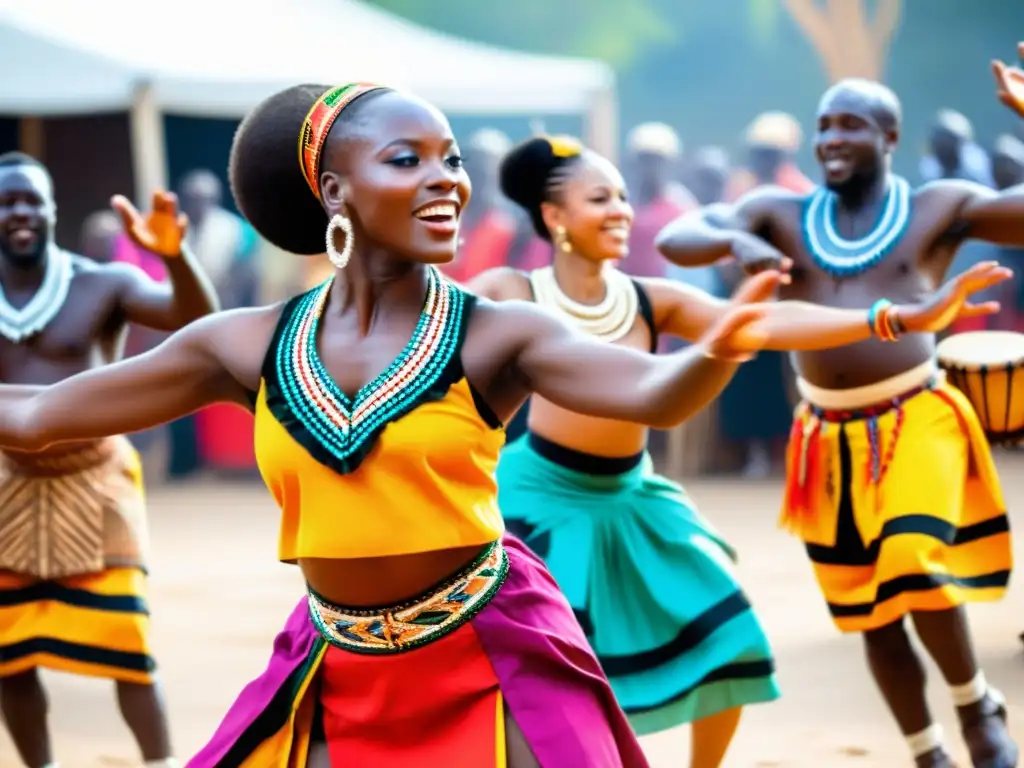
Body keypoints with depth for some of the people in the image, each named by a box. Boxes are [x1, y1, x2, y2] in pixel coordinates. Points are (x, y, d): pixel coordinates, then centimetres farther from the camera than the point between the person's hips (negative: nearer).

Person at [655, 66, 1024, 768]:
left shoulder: (939, 207, 0)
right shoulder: (781, 214, 5)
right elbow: (674, 239, -5)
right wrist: (735, 242, -25)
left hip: (917, 417, -3)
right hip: (832, 435, 4)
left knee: (918, 569, -24)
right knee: (871, 609, 9)